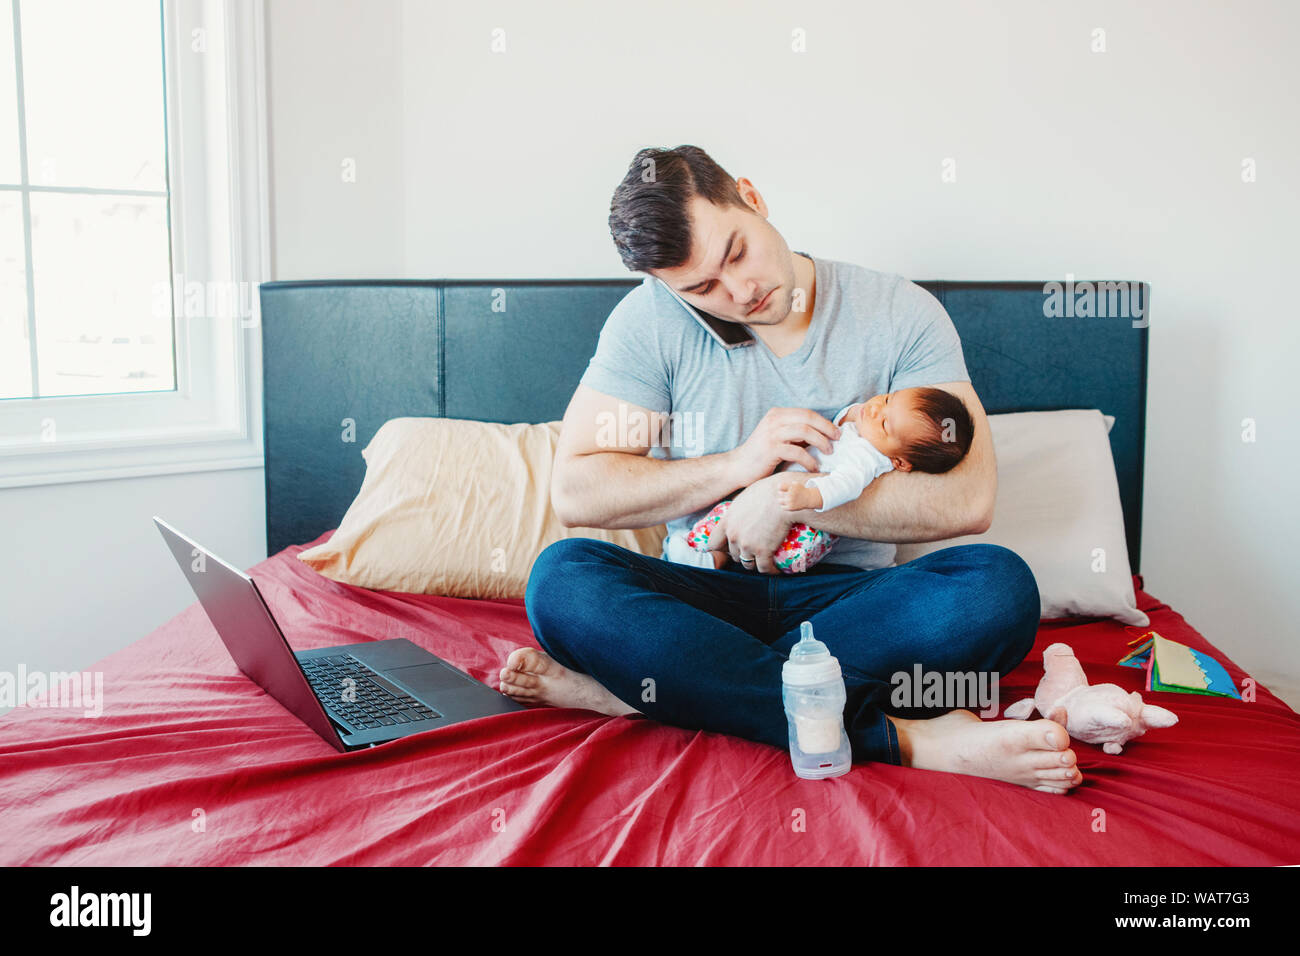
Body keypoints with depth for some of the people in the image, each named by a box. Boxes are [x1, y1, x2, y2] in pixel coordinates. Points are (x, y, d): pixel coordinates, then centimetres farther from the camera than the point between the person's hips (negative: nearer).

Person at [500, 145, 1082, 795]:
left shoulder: (899, 312, -2)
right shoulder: (653, 317, -1)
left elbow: (969, 499, -10)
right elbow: (574, 491, -6)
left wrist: (789, 497, -15)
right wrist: (737, 465, -15)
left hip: (847, 596, 0)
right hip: (705, 594, 1)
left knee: (1000, 585, -30)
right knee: (562, 579, -30)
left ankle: (636, 687, -31)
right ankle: (901, 737, -35)